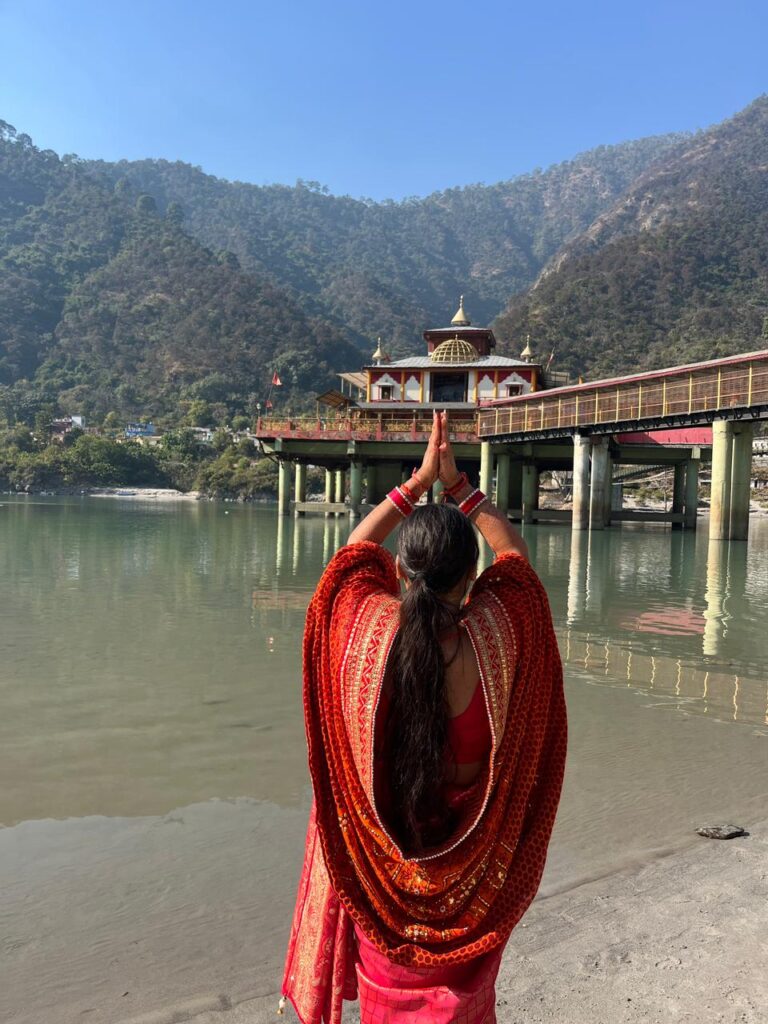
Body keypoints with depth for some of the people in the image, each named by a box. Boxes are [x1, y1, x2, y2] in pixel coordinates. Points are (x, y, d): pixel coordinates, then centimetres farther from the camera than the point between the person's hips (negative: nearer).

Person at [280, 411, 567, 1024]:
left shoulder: (366, 627, -24)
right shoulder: (494, 634, -25)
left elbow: (354, 550, -3)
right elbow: (516, 555, -4)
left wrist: (419, 481, -3)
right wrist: (456, 483, -2)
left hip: (381, 855, 1)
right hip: (470, 856, 0)